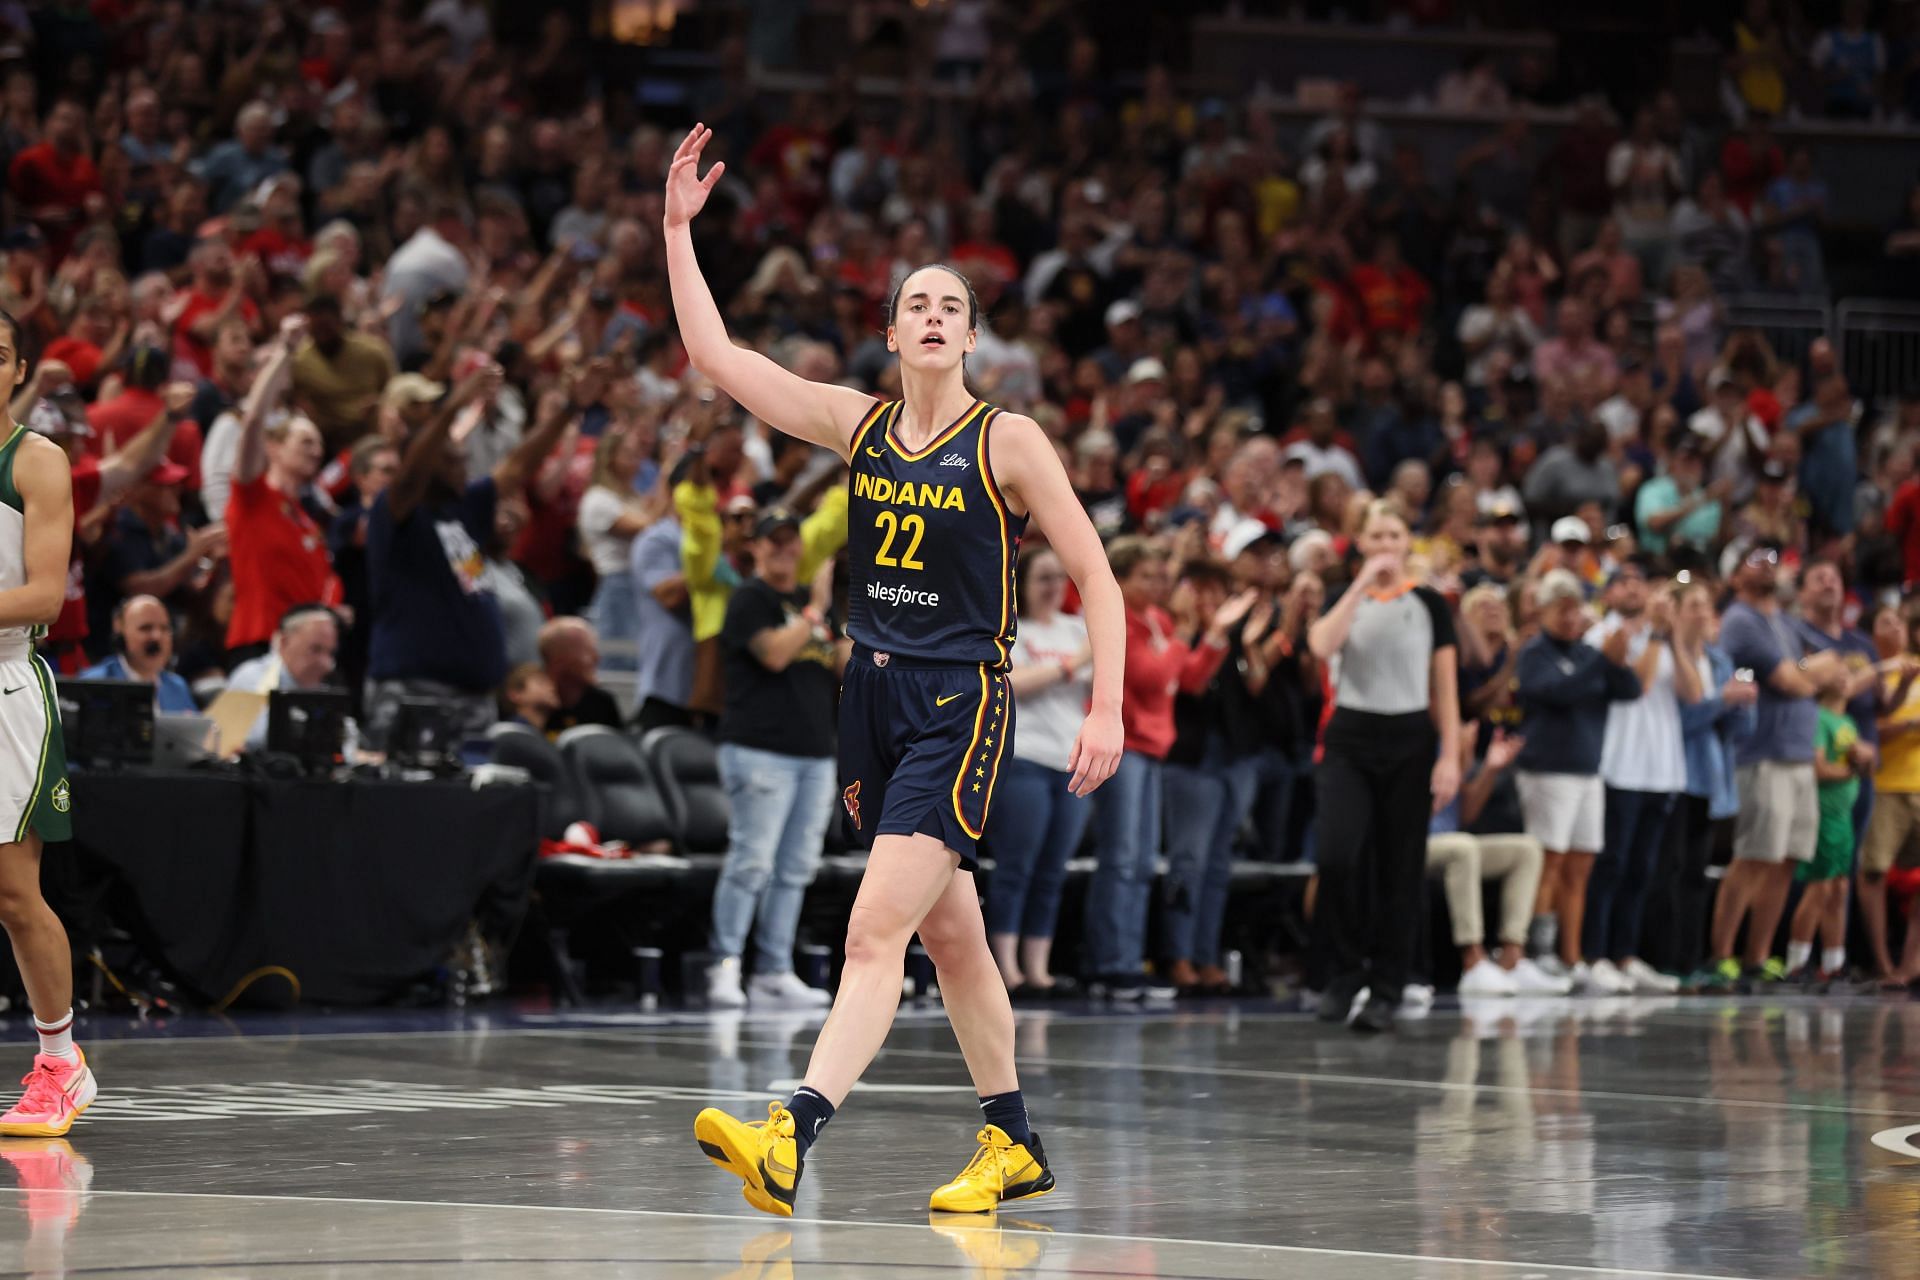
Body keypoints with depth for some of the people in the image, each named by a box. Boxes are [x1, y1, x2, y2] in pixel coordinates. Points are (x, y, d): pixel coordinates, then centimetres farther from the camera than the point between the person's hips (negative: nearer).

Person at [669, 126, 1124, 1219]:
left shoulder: (1007, 441, -6)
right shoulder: (859, 424, 7)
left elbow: (1096, 576, -4)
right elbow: (715, 356, 6)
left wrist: (1107, 710, -12)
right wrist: (679, 228, 0)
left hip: (962, 700, -6)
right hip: (873, 697, 6)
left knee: (877, 929, -18)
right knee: (950, 937, 15)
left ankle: (791, 1142, -31)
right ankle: (1015, 1147, 27)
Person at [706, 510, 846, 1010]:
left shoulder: (814, 598, 20)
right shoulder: (750, 598, -2)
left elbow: (842, 665, 20)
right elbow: (774, 652, -16)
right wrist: (815, 610, -13)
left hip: (815, 753, 7)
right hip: (760, 749, -7)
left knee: (796, 869, 6)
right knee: (752, 861, -12)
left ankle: (774, 972, 9)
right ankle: (724, 967, -9)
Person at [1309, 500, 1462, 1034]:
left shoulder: (1430, 604, 4)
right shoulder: (1343, 597, 6)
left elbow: (1445, 688, 3)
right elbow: (1322, 645, -16)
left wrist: (1450, 757, -5)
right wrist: (1362, 585, -15)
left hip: (1409, 741, 0)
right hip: (1350, 737, 0)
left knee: (1400, 870, 0)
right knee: (1338, 858, -15)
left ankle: (1385, 991, 6)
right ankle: (1343, 971, 1)